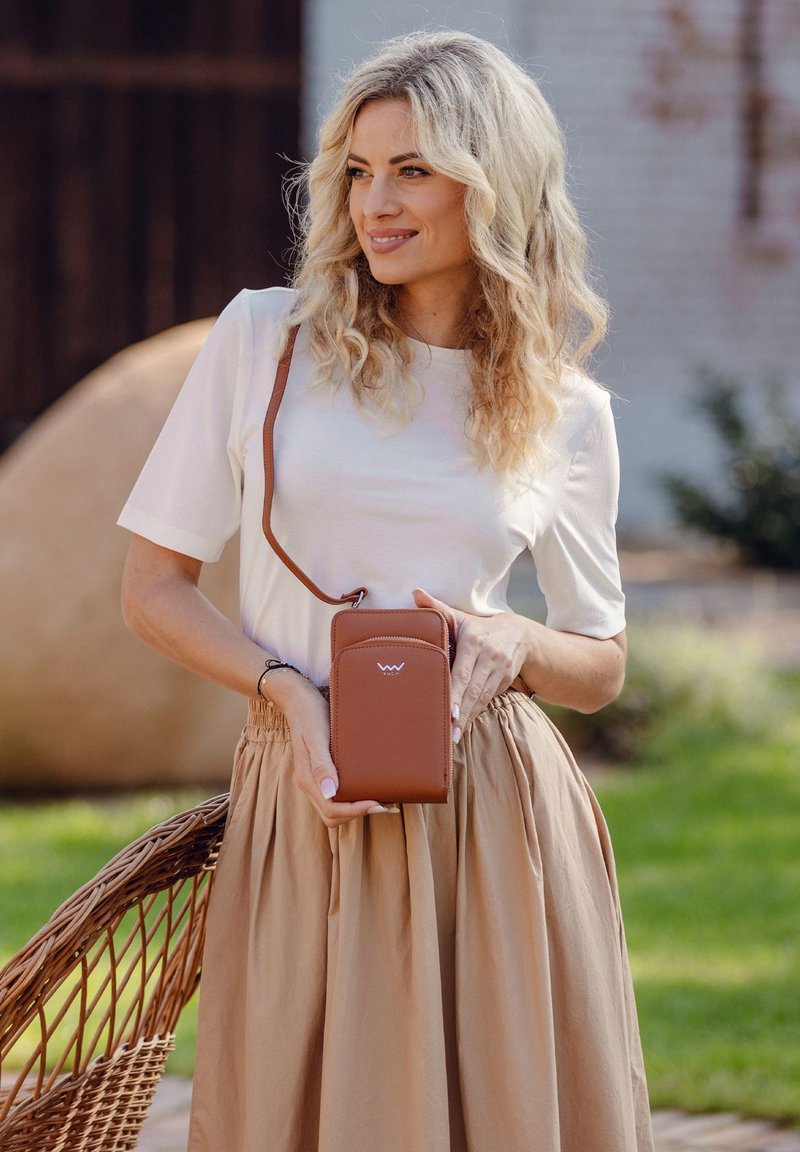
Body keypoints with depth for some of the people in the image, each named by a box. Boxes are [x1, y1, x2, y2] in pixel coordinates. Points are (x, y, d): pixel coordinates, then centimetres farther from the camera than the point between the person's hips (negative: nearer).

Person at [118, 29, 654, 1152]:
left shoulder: (567, 414, 6)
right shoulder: (265, 339, 2)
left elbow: (602, 667, 14)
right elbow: (154, 584, 4)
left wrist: (516, 644, -9)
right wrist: (285, 690, -12)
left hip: (498, 817, 1)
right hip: (308, 807, -1)